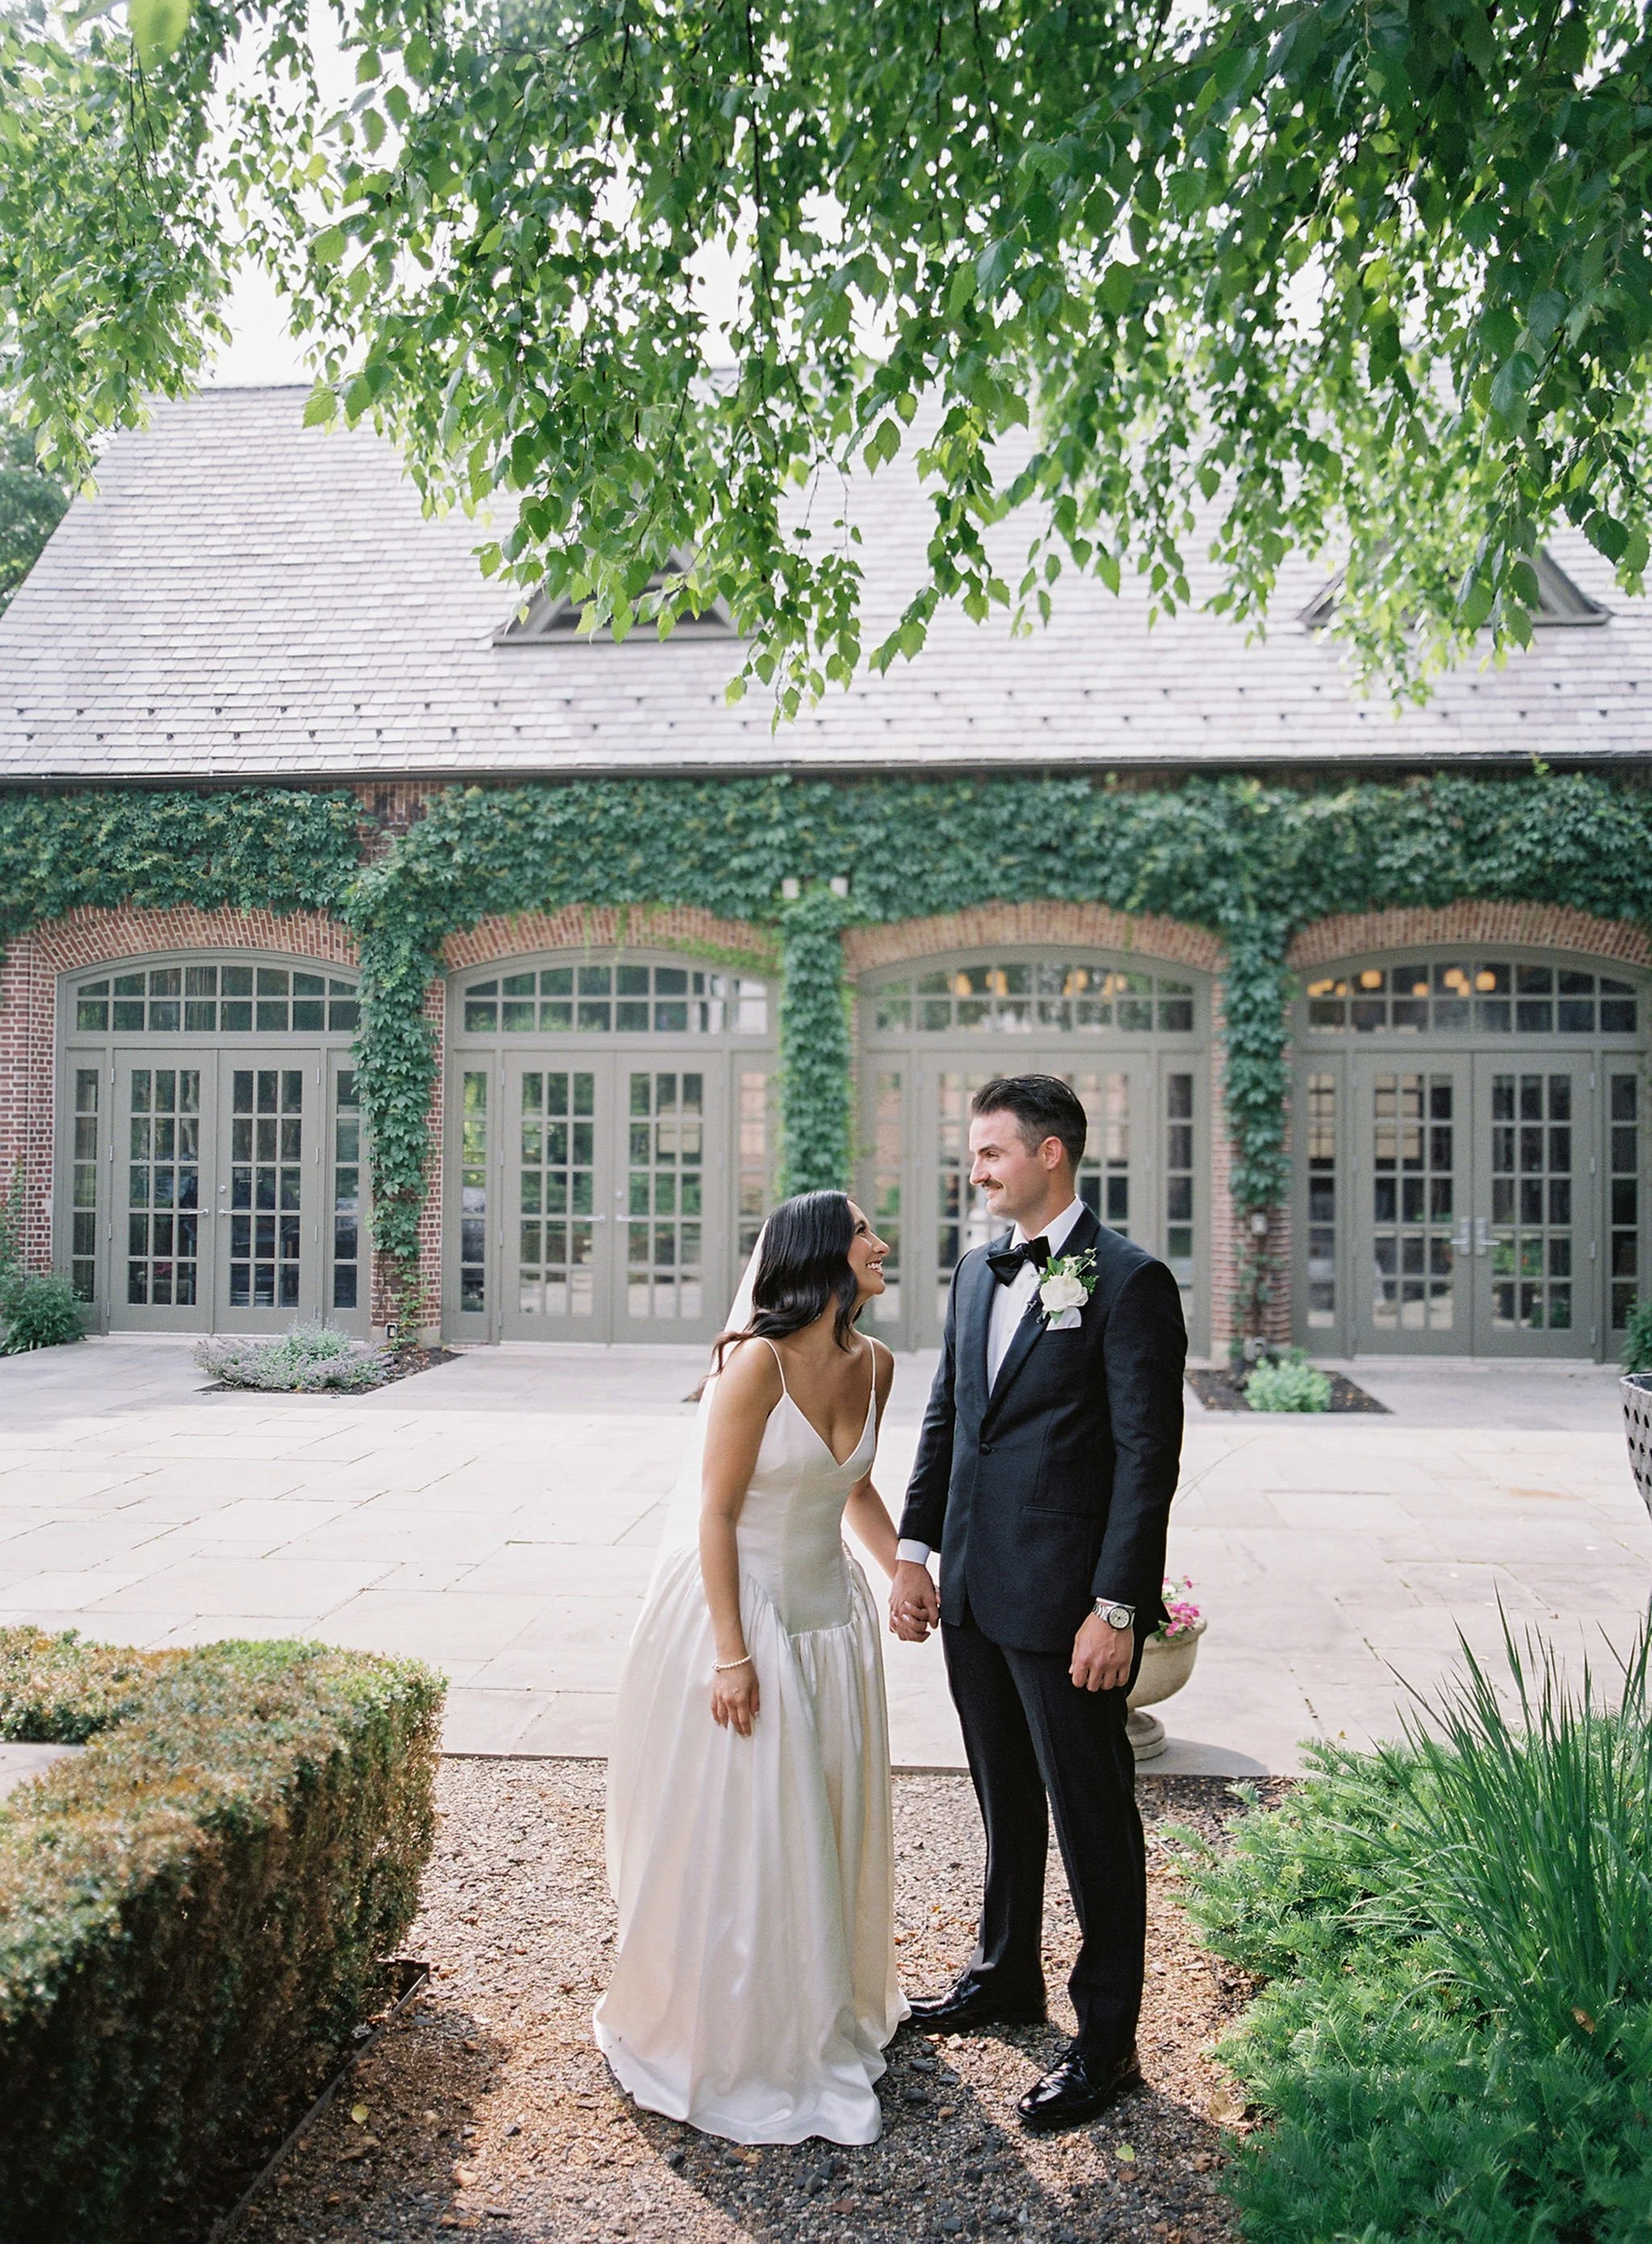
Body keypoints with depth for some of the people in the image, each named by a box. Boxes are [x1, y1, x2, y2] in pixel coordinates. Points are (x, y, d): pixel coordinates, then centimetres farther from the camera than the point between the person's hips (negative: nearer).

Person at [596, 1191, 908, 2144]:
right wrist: (732, 1655, -18)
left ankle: (829, 2012, 39)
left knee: (830, 1824, 18)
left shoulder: (874, 1364, -1)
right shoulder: (759, 1363, -21)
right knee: (738, 1835, 6)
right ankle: (734, 2040, 27)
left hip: (830, 1616, 7)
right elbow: (716, 1514, -18)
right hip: (743, 1609, -7)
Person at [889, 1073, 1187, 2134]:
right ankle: (1008, 1975, 42)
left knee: (1093, 1815, 6)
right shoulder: (978, 1271, 10)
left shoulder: (1129, 1280, -13)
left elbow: (1148, 1455, -16)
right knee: (1005, 1798, 22)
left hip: (1065, 1601, -7)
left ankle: (1108, 2041, 22)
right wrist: (914, 1551, 11)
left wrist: (1116, 1607, -18)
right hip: (975, 1590, 7)